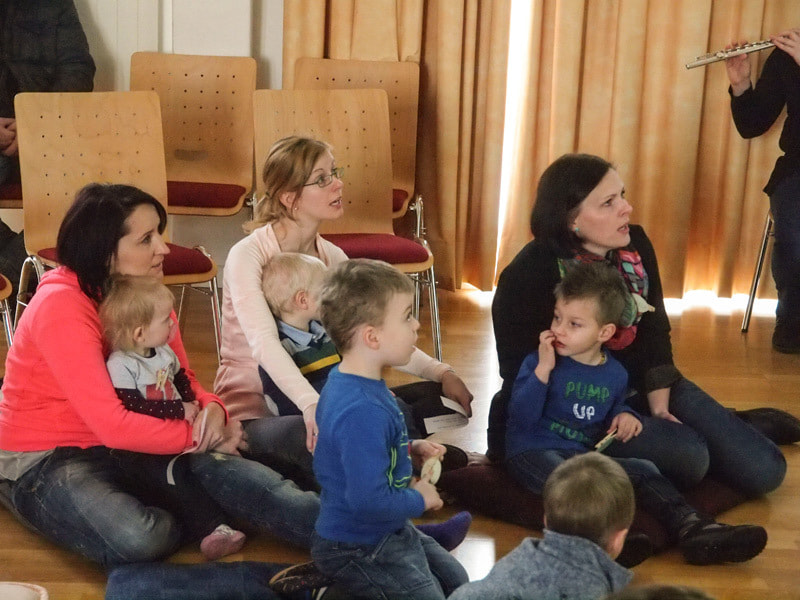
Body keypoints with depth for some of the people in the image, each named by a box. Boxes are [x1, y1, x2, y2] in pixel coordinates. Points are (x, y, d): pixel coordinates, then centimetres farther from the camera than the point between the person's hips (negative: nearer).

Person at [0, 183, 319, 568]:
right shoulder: (60, 306, -23)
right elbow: (111, 426, -29)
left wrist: (212, 408, -16)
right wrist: (198, 436, -19)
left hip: (125, 445, 7)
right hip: (44, 460, -7)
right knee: (141, 539, -35)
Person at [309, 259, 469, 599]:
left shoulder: (347, 382, -2)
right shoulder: (363, 411, -33)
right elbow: (368, 501, -35)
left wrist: (410, 450, 4)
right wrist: (419, 500, -17)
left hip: (388, 533, 10)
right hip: (359, 550, -10)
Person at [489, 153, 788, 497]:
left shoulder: (635, 246, -3)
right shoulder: (527, 278, -19)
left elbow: (654, 332, 1)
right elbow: (521, 372, -16)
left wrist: (659, 408, -9)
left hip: (640, 386, 5)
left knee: (763, 470, -6)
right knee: (686, 456, -29)